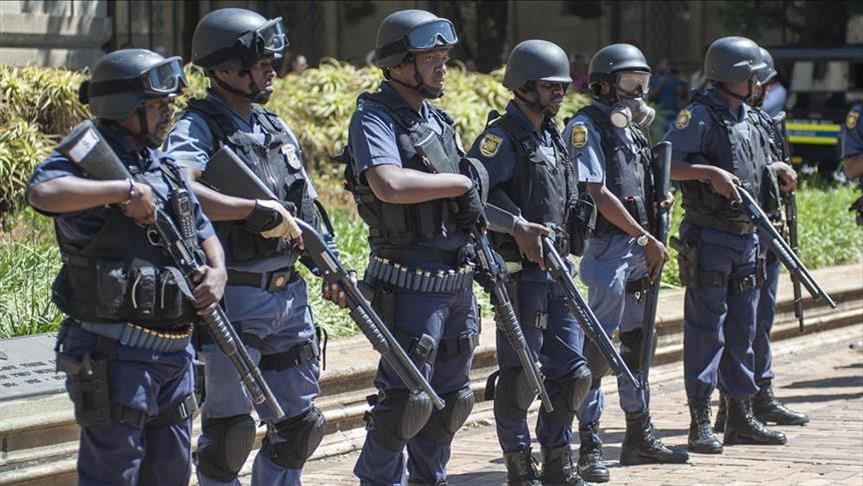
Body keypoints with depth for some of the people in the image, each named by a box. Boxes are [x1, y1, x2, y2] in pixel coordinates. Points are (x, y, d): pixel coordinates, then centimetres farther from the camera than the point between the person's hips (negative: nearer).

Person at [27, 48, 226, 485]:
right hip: (115, 352, -8)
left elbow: (203, 230, 23)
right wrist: (126, 190, -28)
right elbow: (43, 192, -33)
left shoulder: (166, 169, 14)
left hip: (174, 350, 8)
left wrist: (217, 270, 1)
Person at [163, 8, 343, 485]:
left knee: (299, 423, 12)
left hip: (289, 293, 7)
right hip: (236, 299, -7)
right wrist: (257, 209, -29)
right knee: (229, 428, -1)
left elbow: (304, 210, 20)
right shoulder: (198, 129, -10)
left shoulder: (275, 127, 13)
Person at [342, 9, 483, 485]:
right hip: (410, 281, -8)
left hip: (457, 279, 8)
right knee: (406, 398, -7)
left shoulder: (437, 119, 14)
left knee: (451, 397, 14)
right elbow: (390, 185, -30)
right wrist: (460, 183, -18)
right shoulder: (374, 118, -12)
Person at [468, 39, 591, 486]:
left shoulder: (552, 137, 15)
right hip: (519, 273, -8)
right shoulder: (502, 139, -12)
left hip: (557, 271, 8)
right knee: (519, 376, -1)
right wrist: (517, 227, -29)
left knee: (570, 371, 10)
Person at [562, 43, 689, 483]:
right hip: (608, 247, -9)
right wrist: (645, 239, -15)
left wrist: (661, 199, 3)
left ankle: (639, 436, 21)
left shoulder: (630, 128, 17)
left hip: (639, 247, 9)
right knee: (598, 345, -9)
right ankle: (589, 445, -6)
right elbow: (597, 193, -16)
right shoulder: (587, 126, -9)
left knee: (638, 342, 13)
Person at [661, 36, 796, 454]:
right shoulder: (700, 115, -11)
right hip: (709, 237, -8)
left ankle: (741, 418, 20)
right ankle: (700, 423, -3)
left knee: (742, 330, 13)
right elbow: (664, 164, -21)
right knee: (706, 329, -6)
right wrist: (710, 173, -29)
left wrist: (774, 169, 13)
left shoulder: (748, 119, 14)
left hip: (746, 236, 8)